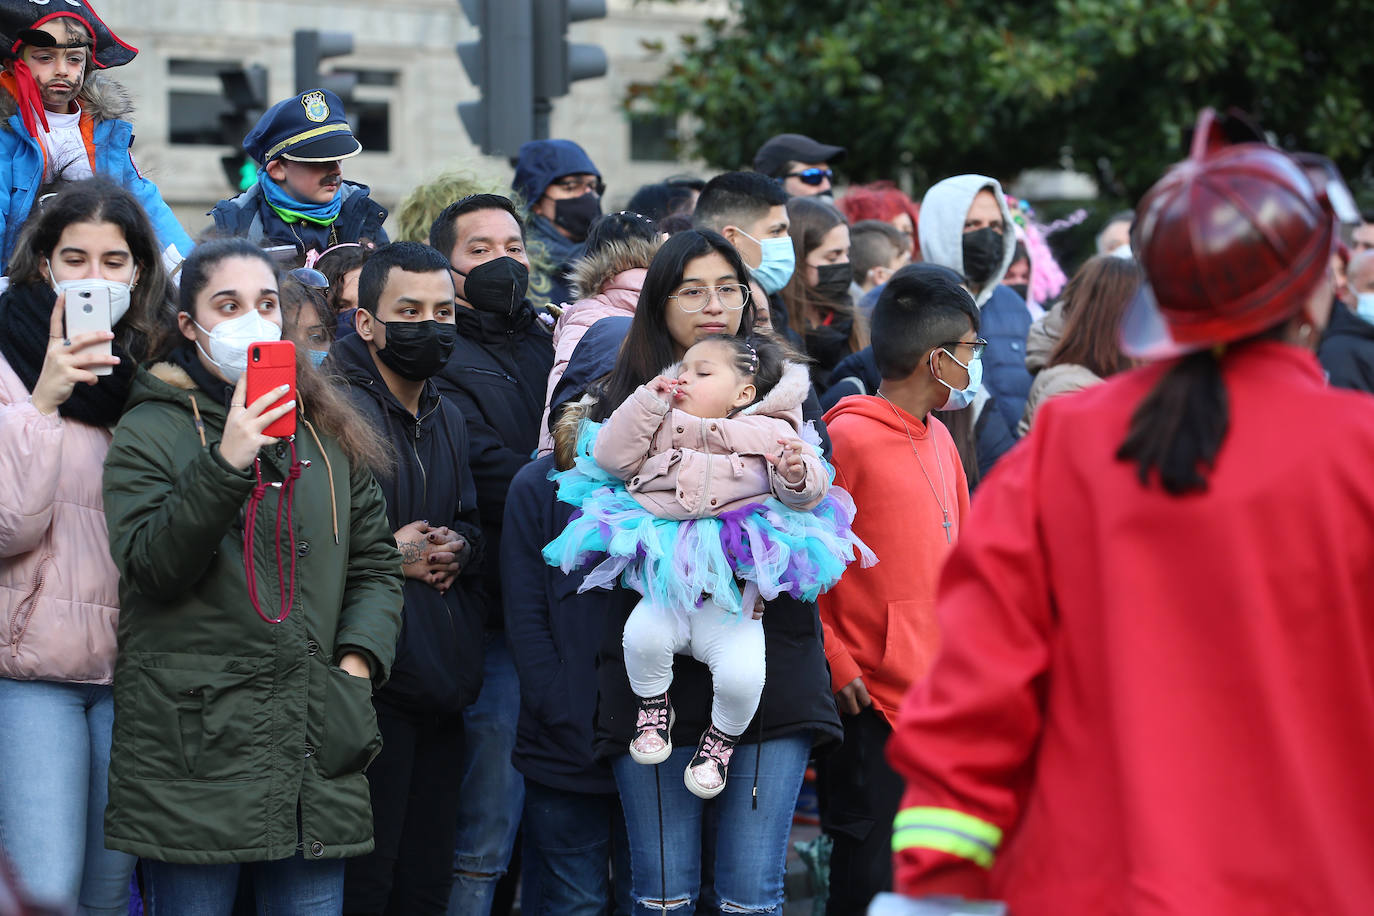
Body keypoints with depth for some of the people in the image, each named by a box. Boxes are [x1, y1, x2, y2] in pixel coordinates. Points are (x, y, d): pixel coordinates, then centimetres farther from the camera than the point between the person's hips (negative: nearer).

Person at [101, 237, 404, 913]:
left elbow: (375, 561, 17)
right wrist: (226, 463, -23)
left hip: (314, 749, 4)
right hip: (193, 749, -4)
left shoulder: (328, 434, 15)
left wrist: (358, 660, 1)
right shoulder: (149, 431, 1)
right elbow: (148, 564, -12)